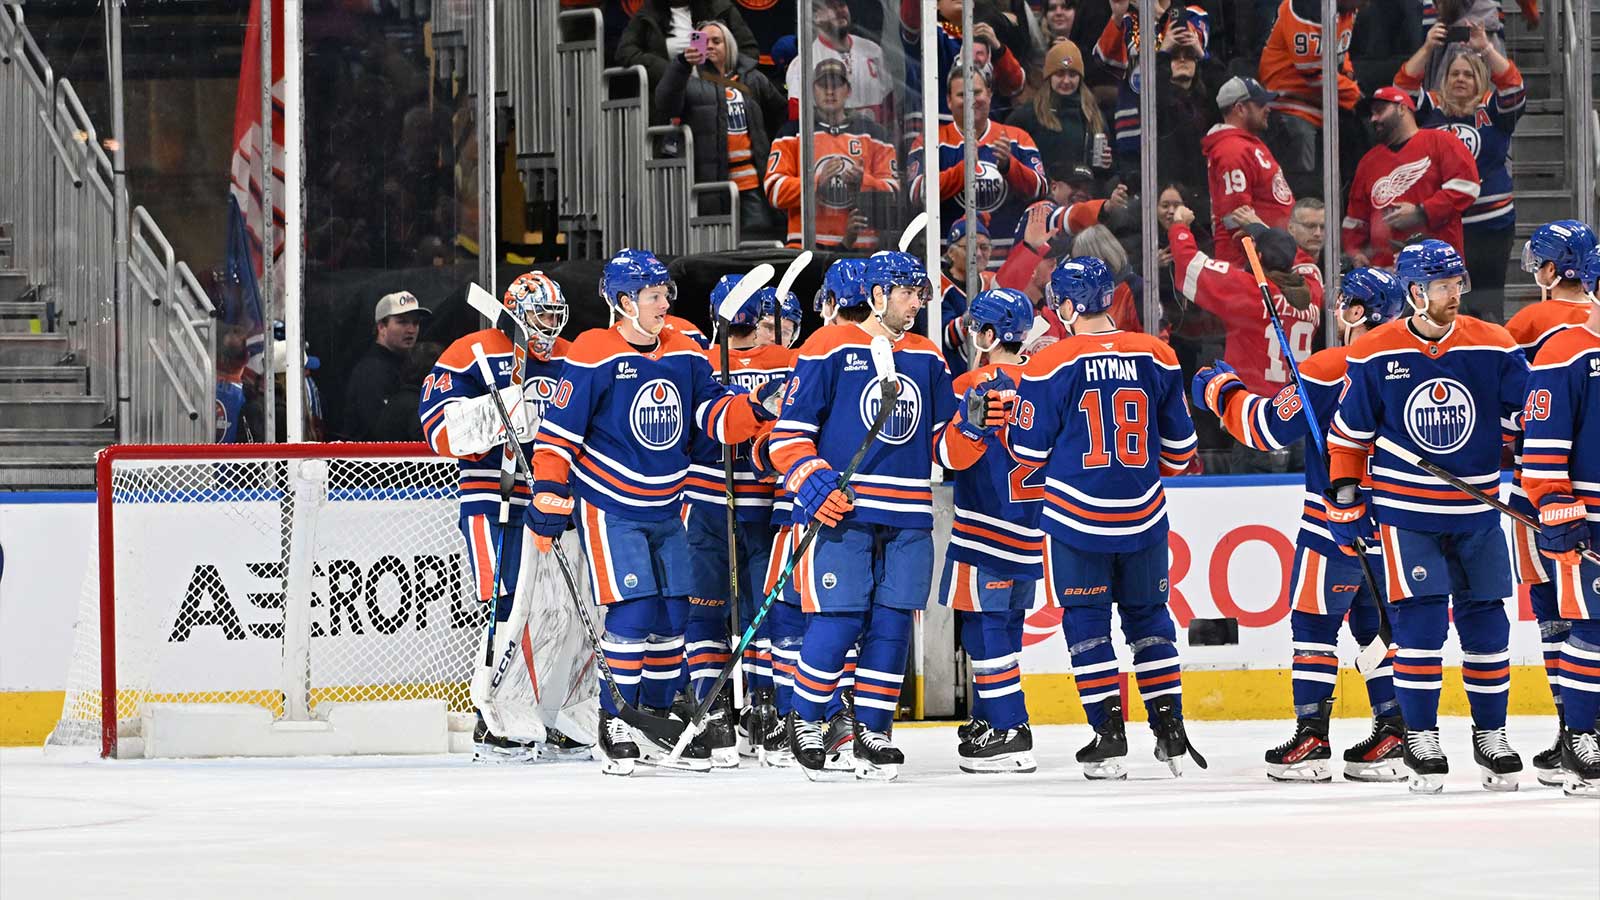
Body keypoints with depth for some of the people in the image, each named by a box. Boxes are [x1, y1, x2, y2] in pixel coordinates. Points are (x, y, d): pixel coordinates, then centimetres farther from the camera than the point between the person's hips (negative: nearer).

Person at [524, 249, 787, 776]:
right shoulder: (593, 356, -14)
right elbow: (558, 431, -12)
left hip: (664, 510, 7)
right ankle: (615, 725, -2)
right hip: (608, 508, -6)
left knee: (672, 615, 7)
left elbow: (717, 415, 2)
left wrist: (758, 407, -17)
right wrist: (548, 499, -13)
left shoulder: (684, 354, 4)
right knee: (632, 613, -13)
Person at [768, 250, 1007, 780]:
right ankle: (804, 720, 10)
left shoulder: (928, 359, 15)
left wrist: (973, 423, -4)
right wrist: (812, 484, -19)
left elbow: (946, 449, 16)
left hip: (908, 518, 5)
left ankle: (873, 733, 11)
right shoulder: (829, 349, -2)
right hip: (841, 514, -5)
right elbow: (789, 435, -4)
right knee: (838, 623, -10)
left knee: (891, 624, 2)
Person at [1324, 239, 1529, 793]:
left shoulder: (1493, 348, -4)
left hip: (1476, 513, 2)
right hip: (1406, 512, -2)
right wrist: (1344, 498, 4)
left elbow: (1527, 422, 5)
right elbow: (1349, 433, 4)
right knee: (1420, 618, -10)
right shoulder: (1374, 356, -6)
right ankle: (1420, 737, 1)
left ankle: (1491, 736, 18)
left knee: (1486, 621, 5)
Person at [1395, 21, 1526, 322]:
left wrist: (1486, 49, -22)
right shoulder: (1433, 108, 7)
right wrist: (1427, 49, -17)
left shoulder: (1491, 110, 3)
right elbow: (1404, 89, -6)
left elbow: (1514, 90, -13)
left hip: (1488, 225, -2)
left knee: (1487, 303, 0)